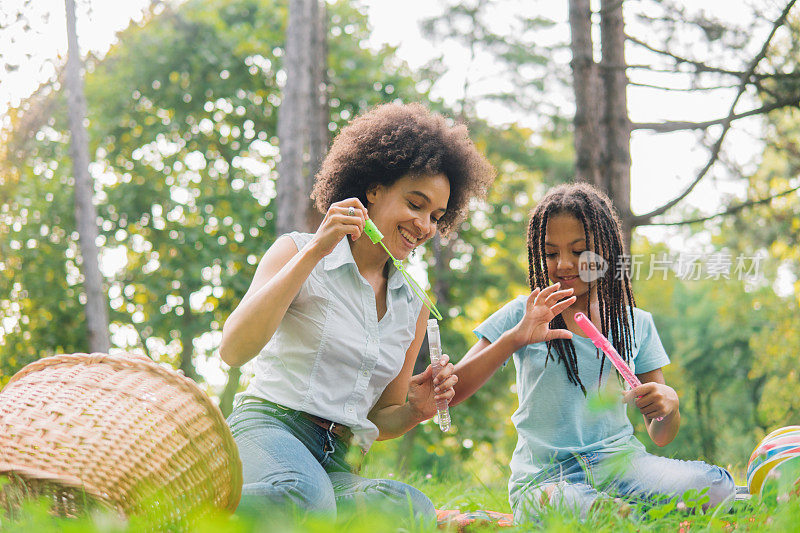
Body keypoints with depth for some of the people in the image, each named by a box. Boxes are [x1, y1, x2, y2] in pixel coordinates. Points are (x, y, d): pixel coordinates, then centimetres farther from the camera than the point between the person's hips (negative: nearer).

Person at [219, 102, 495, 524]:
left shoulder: (413, 308, 18)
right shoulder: (296, 252, 3)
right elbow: (233, 350, -14)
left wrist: (414, 411, 0)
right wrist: (315, 251, -16)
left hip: (336, 464, 5)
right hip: (266, 428, -5)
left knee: (410, 507, -31)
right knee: (305, 495, -42)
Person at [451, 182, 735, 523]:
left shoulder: (636, 324, 13)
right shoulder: (523, 315, 6)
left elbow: (660, 437, 15)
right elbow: (450, 393, -5)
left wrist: (669, 404, -9)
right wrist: (514, 338, -16)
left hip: (618, 460, 3)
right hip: (544, 476, -3)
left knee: (715, 486, -29)